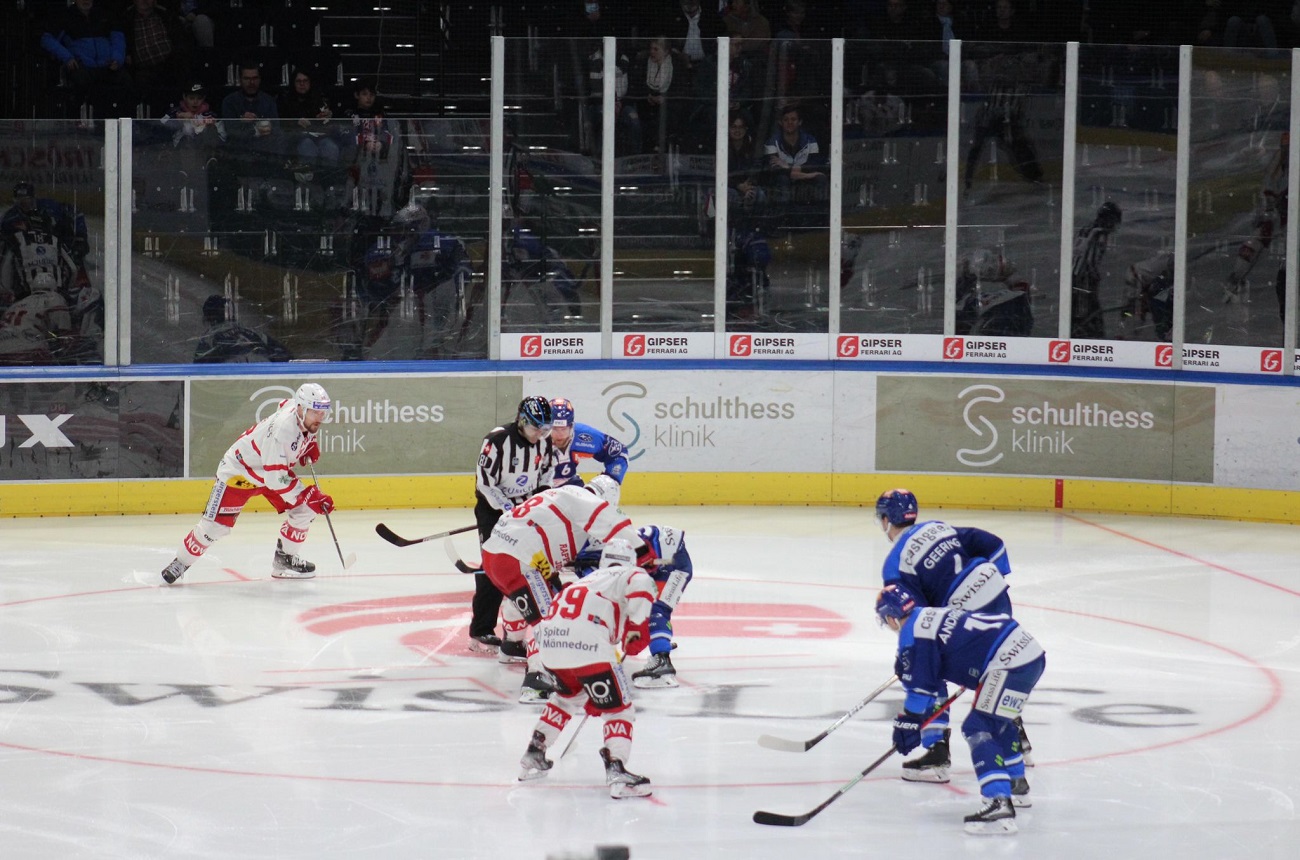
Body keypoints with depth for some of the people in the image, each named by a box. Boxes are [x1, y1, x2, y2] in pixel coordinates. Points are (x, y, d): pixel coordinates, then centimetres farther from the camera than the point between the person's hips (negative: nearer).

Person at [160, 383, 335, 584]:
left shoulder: (305, 414, -15)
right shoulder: (281, 430, -40)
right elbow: (275, 479, -39)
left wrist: (310, 445, 5)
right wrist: (310, 495, -39)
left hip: (276, 469, 8)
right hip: (239, 471, -8)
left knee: (304, 509, -3)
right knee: (216, 524, -10)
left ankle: (284, 559, 13)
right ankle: (180, 563, 11)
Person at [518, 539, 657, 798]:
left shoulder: (590, 579, 36)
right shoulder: (631, 574, 16)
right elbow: (640, 586, -13)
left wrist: (592, 698, 46)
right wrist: (637, 630, -7)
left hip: (549, 640, 7)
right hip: (587, 644, -7)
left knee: (569, 695, 34)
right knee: (618, 708, 4)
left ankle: (533, 756, 36)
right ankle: (616, 771, -12)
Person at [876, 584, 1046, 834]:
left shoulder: (913, 631, -5)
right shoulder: (933, 616, 24)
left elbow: (920, 684, -7)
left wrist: (908, 723, 0)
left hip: (1009, 661, -10)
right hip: (1032, 652, 10)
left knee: (979, 728, -12)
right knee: (996, 722, 30)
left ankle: (999, 806, -26)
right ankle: (1017, 787, 43)